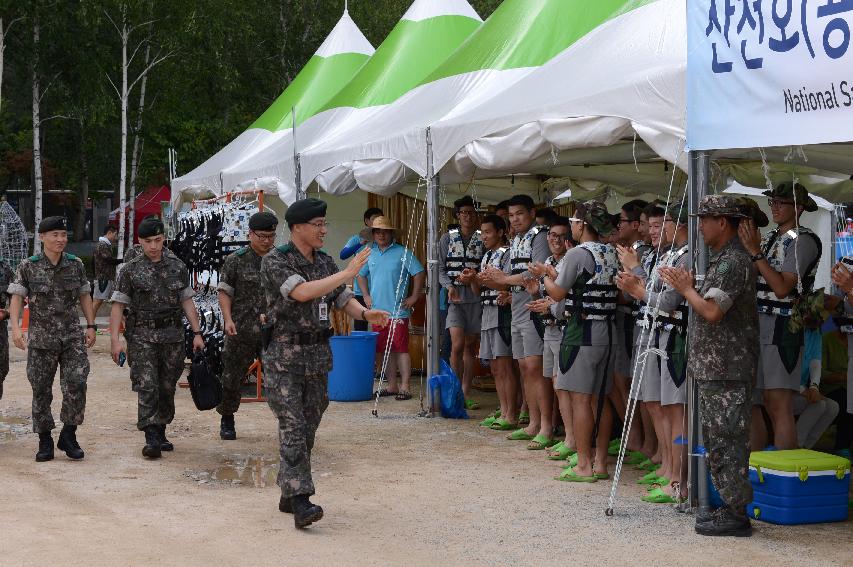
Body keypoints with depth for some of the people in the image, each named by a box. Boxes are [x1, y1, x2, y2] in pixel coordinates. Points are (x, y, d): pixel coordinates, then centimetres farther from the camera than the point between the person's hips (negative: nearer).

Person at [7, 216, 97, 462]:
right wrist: (15, 328, -17)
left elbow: (85, 296, 12)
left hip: (73, 337, 1)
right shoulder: (28, 267, -2)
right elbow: (16, 298, -4)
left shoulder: (76, 265, 5)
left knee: (76, 384, -13)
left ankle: (68, 435, 3)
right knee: (41, 391, 4)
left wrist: (91, 326, 6)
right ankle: (45, 441, 17)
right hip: (41, 339, -1)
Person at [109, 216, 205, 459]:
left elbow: (187, 301, 12)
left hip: (173, 335, 3)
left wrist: (197, 333, 6)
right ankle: (151, 439, -13)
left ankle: (161, 433, 20)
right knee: (147, 387, -11)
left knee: (167, 387, 7)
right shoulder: (130, 270, 1)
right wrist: (115, 339, -9)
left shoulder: (177, 267, 9)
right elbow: (118, 304, -1)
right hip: (142, 336, -3)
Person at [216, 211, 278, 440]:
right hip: (241, 330, -1)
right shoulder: (236, 260, 1)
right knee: (232, 376, 7)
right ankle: (227, 421, 23)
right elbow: (224, 291, 1)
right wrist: (228, 319, -11)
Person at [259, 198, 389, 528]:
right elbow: (302, 292, -25)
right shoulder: (275, 261, -10)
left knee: (307, 429, 10)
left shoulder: (325, 262, 11)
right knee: (293, 429, -13)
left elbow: (344, 301, 12)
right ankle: (301, 502, -19)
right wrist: (347, 274, -22)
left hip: (318, 356, 7)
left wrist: (366, 313, -10)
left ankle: (288, 495, 20)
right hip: (284, 356, -7)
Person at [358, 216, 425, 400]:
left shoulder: (403, 252, -4)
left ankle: (405, 387, -4)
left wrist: (414, 297, -9)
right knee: (384, 350, 9)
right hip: (377, 310, 5)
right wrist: (366, 296, 12)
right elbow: (361, 275, 24)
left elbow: (420, 273, -6)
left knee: (401, 349, -6)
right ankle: (392, 385, 18)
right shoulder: (370, 253, 11)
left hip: (398, 311, -5)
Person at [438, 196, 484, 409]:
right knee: (458, 345, -13)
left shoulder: (482, 240, 5)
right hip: (454, 297, -1)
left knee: (471, 346, 6)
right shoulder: (447, 239, 6)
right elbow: (440, 268, 5)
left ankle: (465, 393, 14)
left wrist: (473, 278, -14)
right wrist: (449, 286, -11)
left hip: (475, 297, 1)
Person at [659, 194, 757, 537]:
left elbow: (712, 311, -24)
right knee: (717, 441, 15)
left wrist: (686, 289, -9)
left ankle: (736, 515, -2)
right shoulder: (722, 259, 18)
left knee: (727, 442, -6)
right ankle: (731, 507, 22)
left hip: (727, 371, -11)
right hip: (713, 368, 11)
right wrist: (689, 288, 9)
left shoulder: (733, 262, -15)